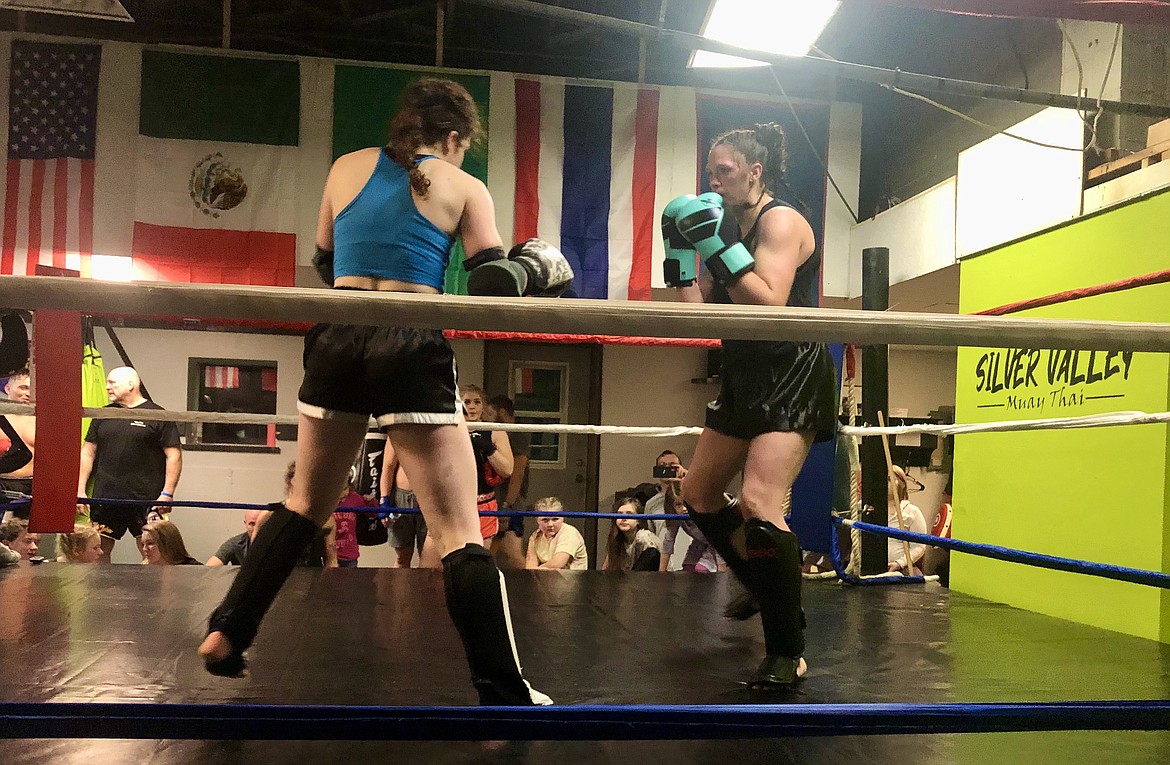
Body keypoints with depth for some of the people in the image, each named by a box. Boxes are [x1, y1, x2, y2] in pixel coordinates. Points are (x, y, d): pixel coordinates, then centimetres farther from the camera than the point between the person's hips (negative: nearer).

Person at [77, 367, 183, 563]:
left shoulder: (158, 416, 0)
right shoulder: (103, 415, 14)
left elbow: (174, 455, -3)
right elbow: (88, 453, 17)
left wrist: (167, 493, -10)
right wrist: (80, 490, 8)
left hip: (146, 500, -5)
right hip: (105, 499, 5)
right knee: (99, 551, 8)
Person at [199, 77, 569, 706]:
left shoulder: (346, 168, 14)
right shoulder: (463, 187, 5)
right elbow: (490, 286, -1)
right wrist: (534, 270, 17)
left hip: (338, 342, 4)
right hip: (413, 352, -4)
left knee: (305, 504, 24)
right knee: (460, 533, -2)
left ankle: (225, 635, 26)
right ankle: (503, 691, -1)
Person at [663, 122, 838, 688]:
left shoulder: (780, 221, -11)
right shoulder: (730, 227, 12)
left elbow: (769, 304, -25)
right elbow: (704, 312, 11)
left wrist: (715, 245, -24)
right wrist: (680, 251, 4)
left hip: (792, 379, -10)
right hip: (746, 378, 10)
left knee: (758, 505, -23)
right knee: (698, 494, 17)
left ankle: (788, 654, -12)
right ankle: (764, 589, 35)